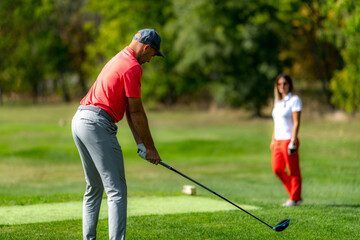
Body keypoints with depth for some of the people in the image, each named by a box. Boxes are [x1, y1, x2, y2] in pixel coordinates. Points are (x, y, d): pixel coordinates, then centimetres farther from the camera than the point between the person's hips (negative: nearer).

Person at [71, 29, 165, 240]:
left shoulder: (120, 60, 23)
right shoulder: (132, 67, -9)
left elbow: (130, 110, 22)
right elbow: (136, 112, -6)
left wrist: (140, 143, 18)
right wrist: (150, 147, 2)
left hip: (79, 120, 10)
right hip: (97, 124, -10)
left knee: (94, 188, 18)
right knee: (116, 190, -10)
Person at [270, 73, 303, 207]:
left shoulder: (294, 100, -5)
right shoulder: (278, 101, 16)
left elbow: (296, 122, -11)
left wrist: (293, 141, -17)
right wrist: (273, 139, 18)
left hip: (289, 139, -8)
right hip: (278, 141, 8)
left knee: (293, 171, -2)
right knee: (277, 169, 3)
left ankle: (294, 198, 5)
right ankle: (295, 195, 15)